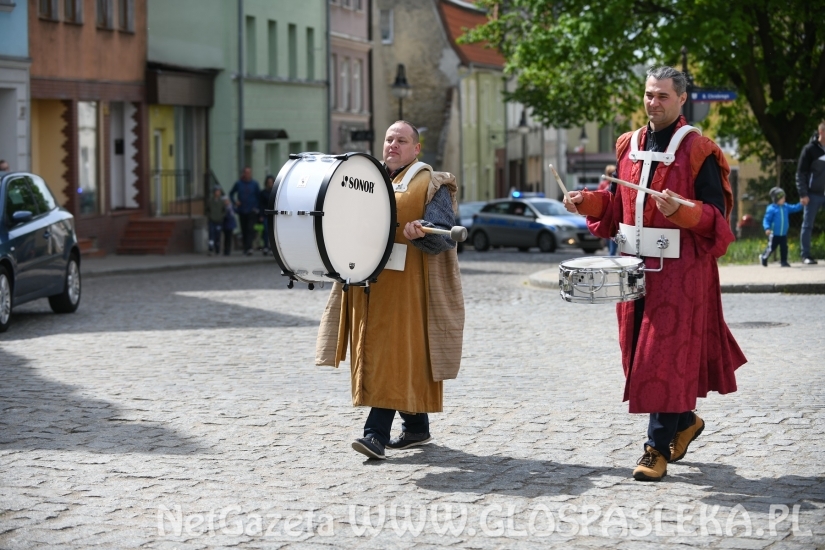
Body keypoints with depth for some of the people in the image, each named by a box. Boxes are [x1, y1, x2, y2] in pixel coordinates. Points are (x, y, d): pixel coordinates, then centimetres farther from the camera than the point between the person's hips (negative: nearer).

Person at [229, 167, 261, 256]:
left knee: (250, 229, -15)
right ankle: (245, 247, 20)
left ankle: (249, 248, -22)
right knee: (244, 230, 8)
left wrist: (256, 207, -3)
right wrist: (235, 201, 0)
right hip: (242, 211, 2)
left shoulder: (254, 184, 1)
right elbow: (231, 194, 17)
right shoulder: (238, 183, 4)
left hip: (251, 211, -2)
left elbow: (259, 196, 7)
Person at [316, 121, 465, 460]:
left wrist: (420, 232, -32)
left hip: (406, 286, -6)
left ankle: (377, 433, -15)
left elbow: (443, 235, -12)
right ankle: (417, 428, 21)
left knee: (395, 356, -11)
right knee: (388, 358, 10)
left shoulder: (431, 186, -1)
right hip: (369, 285, 6)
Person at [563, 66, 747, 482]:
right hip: (636, 265, 6)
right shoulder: (629, 146, 11)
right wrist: (586, 201, 1)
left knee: (667, 356, -6)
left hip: (680, 271, -6)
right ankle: (684, 421, 31)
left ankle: (658, 448, 0)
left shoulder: (698, 151, -8)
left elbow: (717, 216, -11)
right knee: (641, 352, 11)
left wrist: (680, 210, -28)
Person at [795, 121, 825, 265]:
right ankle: (806, 255, 6)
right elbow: (800, 173, -6)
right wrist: (803, 194, -12)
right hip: (813, 194, -4)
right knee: (808, 225, 2)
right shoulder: (810, 149, -4)